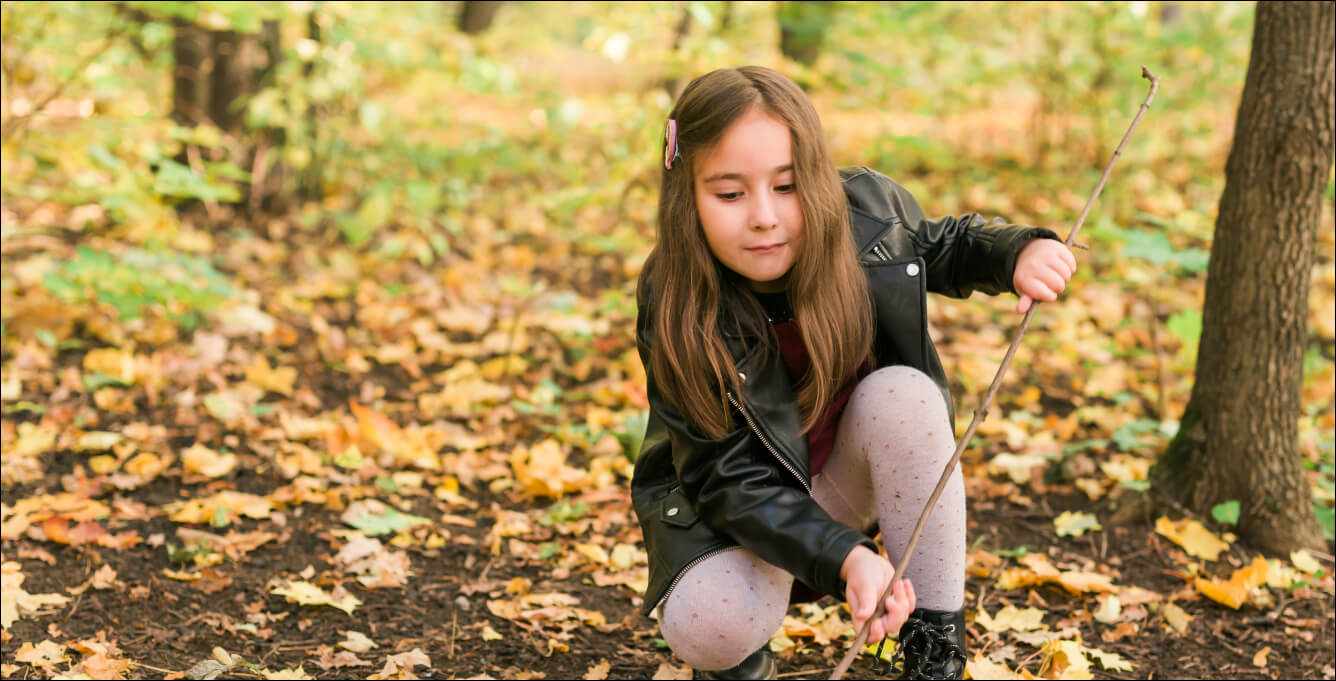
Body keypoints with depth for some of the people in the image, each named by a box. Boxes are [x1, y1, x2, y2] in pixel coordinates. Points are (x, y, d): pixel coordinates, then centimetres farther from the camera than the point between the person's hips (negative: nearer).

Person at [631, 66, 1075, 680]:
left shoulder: (869, 211, -17)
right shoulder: (677, 314, -26)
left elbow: (944, 247, 8)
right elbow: (731, 480, -27)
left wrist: (1018, 251, -15)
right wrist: (846, 558, -43)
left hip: (847, 486, 4)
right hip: (736, 510, -3)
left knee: (902, 392, -28)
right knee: (708, 624, -34)